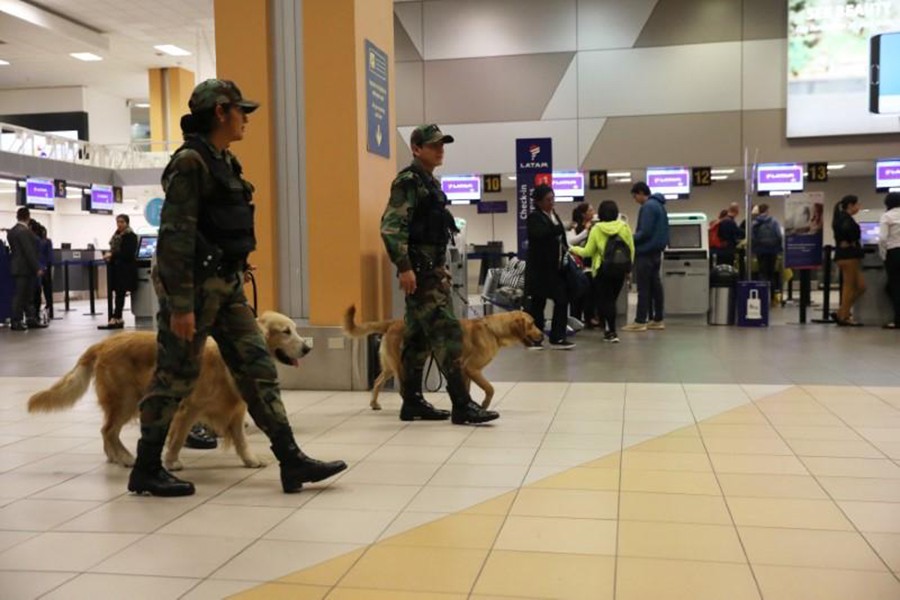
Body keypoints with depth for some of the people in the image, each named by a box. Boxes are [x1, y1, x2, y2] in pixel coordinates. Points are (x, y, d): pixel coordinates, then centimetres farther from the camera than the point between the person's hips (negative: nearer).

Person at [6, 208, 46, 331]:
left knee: (28, 296, 11)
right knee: (20, 295, -4)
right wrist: (37, 268, -18)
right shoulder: (24, 231, -17)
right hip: (25, 268, -9)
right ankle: (15, 322, 0)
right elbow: (29, 251, -21)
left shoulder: (12, 231, 12)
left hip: (19, 267, 9)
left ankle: (31, 320, 14)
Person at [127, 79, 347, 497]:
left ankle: (291, 461, 6)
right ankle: (146, 471, 18)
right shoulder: (190, 161, -14)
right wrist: (180, 305, -22)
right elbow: (175, 236, -19)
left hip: (226, 283, 9)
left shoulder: (224, 161, 14)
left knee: (257, 367, 4)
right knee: (175, 377, 2)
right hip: (194, 284, -9)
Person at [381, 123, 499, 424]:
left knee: (418, 337, 11)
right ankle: (462, 405, -10)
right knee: (447, 332, -12)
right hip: (420, 270, -10)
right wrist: (404, 267, -25)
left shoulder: (429, 182, 18)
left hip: (434, 269, 10)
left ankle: (412, 402, 18)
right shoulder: (408, 181, -11)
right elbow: (391, 227, -20)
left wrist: (442, 270, 22)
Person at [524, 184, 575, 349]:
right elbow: (541, 234, -26)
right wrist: (562, 227, -25)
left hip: (556, 266, 7)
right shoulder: (534, 217, -8)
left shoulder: (553, 215, 16)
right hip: (540, 267, -7)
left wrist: (567, 251, 10)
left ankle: (557, 338, 9)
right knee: (537, 303, 0)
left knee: (562, 300, 2)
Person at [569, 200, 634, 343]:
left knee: (604, 301, 7)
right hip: (621, 269, 3)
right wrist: (628, 268, 13)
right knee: (612, 300, 15)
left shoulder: (597, 229, -7)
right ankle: (610, 331, 18)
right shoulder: (625, 227, -1)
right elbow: (631, 250, 1)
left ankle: (610, 331, -2)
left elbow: (588, 252, -4)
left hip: (603, 270, -3)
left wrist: (574, 249, 13)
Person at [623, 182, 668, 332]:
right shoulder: (659, 205, 16)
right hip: (656, 251, 10)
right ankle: (658, 319, 13)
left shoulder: (648, 207, -15)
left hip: (645, 252, -10)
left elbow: (645, 232, -21)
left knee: (643, 287, -7)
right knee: (655, 285, 10)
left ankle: (640, 321, -5)